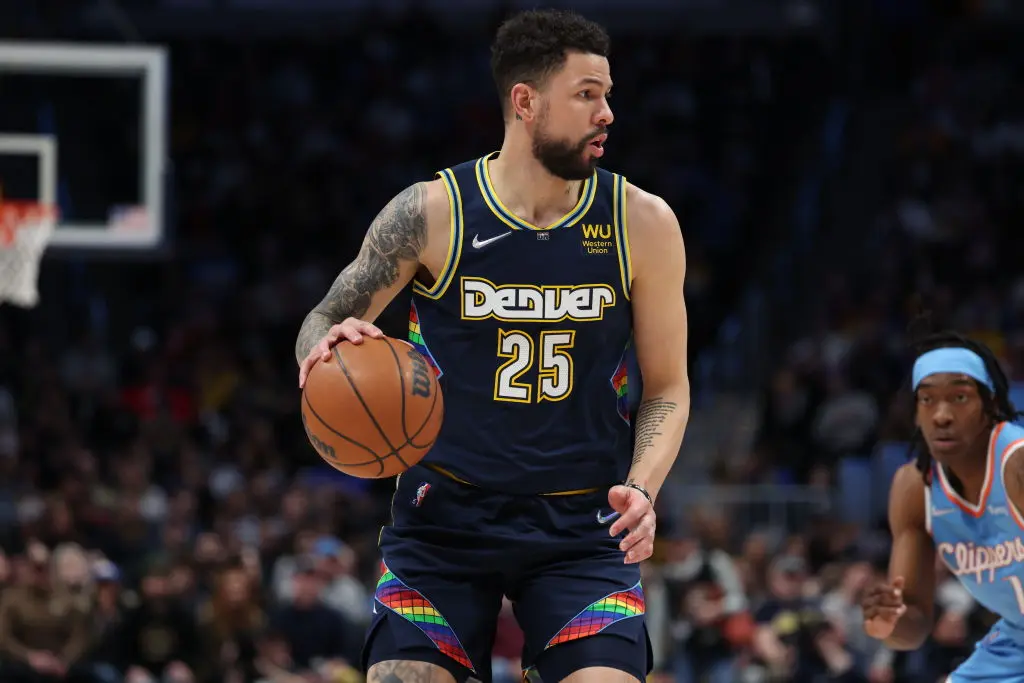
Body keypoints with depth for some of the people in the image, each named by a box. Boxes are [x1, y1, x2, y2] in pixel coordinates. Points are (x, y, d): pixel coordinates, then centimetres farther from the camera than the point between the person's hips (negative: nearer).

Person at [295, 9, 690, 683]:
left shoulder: (641, 223, -3)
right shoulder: (432, 212, -6)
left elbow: (667, 387, 5)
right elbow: (323, 326, 5)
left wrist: (641, 488, -13)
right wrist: (330, 343, -21)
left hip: (582, 525, 0)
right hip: (445, 517, 0)